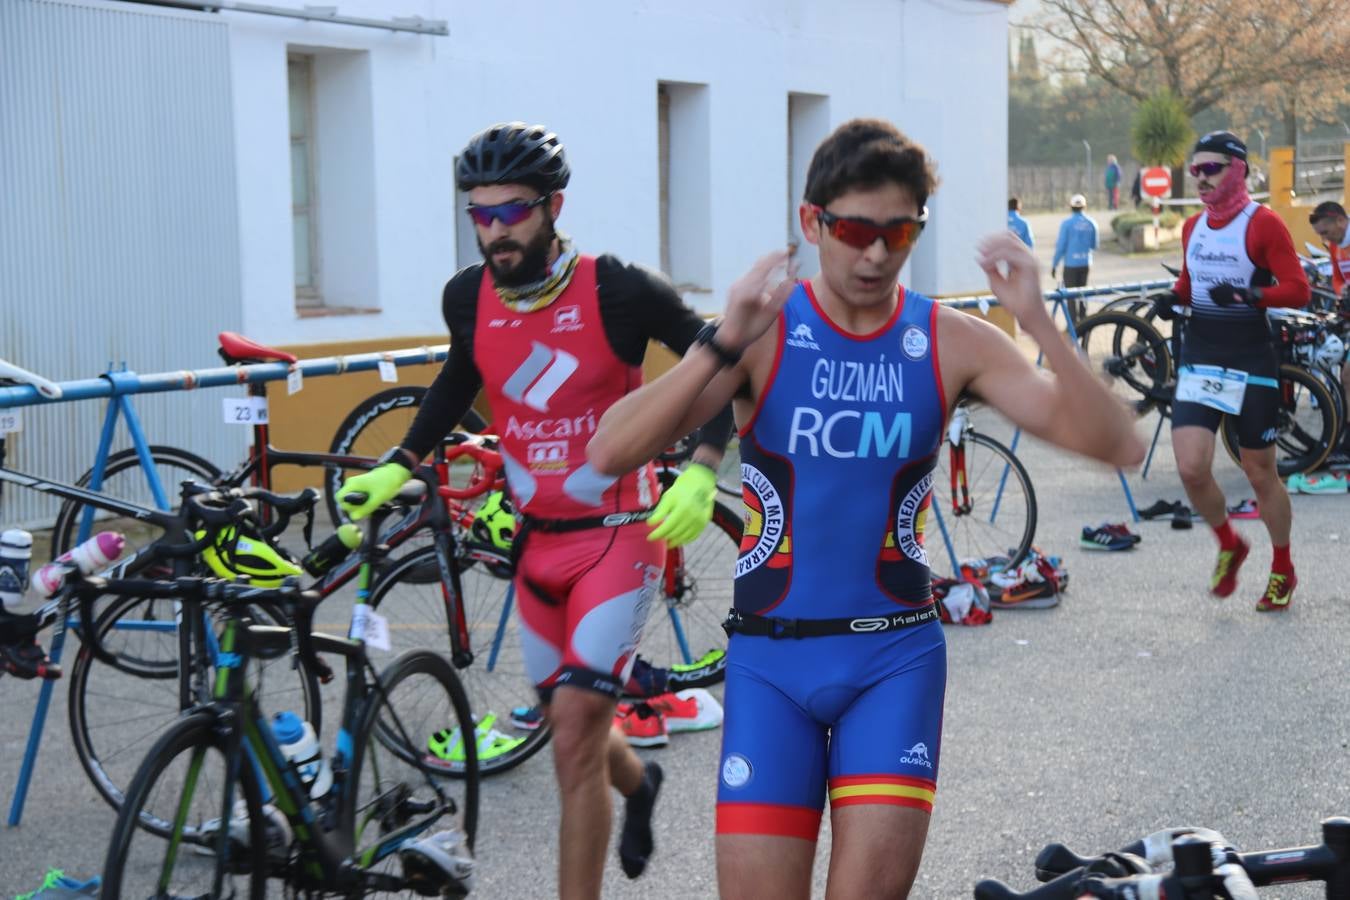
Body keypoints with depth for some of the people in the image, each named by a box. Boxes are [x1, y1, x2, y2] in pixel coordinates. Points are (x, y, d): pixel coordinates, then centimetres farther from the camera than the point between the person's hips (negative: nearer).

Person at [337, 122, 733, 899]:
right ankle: (638, 783, 52)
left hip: (618, 535, -5)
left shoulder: (618, 291, -17)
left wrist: (702, 469, -17)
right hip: (538, 542, 5)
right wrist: (400, 465, 9)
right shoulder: (468, 298, -3)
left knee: (576, 735, -15)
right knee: (575, 728, 18)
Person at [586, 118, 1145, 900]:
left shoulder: (954, 343, -3)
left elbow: (1118, 446, -11)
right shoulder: (763, 330, -7)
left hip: (895, 654, 1)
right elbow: (610, 453, -20)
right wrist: (723, 345, -33)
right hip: (771, 656, 0)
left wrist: (1039, 323, -25)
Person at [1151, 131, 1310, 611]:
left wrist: (1247, 294, -28)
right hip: (1199, 359, 5)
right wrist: (1173, 297, 2)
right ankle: (1229, 545, 19)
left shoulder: (1263, 224, -9)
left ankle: (1283, 571, 26)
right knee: (1191, 469, -9)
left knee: (1260, 473, 6)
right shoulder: (1193, 227, 9)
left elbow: (1297, 289, -13)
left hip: (1251, 363, -4)